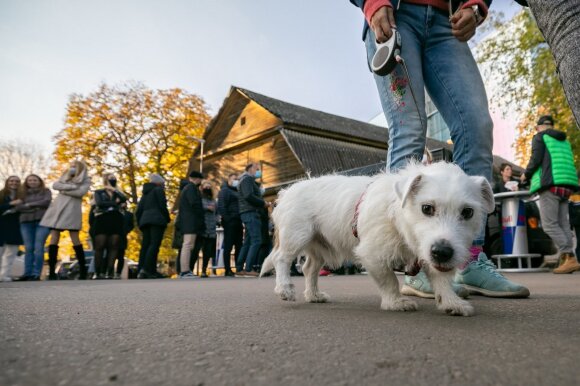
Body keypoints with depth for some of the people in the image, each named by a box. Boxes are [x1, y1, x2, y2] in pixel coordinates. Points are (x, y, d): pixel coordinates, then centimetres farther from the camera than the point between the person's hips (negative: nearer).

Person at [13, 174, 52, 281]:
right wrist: (35, 208, -8)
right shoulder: (23, 193, 18)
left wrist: (29, 205, 2)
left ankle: (36, 274, -12)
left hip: (42, 221, -3)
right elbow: (18, 207, 4)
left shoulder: (46, 191, 13)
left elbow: (47, 202, -4)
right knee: (28, 248, -2)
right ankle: (27, 273, -2)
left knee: (38, 247, -11)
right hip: (26, 222, 3)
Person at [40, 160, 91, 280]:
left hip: (71, 210, -4)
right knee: (54, 239, -2)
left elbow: (81, 192, -10)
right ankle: (51, 271, -1)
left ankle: (83, 269, 1)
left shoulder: (86, 180, 8)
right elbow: (55, 185, 3)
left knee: (75, 239, -5)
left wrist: (64, 190, -4)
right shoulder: (64, 178, 22)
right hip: (57, 209, 4)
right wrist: (71, 186, -8)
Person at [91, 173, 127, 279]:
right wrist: (114, 203, 1)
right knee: (100, 247, -8)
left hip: (116, 220, 2)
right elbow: (99, 203, -3)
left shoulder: (117, 193, 24)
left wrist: (113, 189, 5)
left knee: (114, 247, -8)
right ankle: (97, 273, -5)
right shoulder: (98, 192, 16)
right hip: (102, 219, -2)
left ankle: (109, 273, -11)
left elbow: (124, 199, 1)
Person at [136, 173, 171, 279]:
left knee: (145, 246, 4)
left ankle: (141, 271, -2)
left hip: (144, 220, 7)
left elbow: (138, 211, 20)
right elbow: (162, 206, -6)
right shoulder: (158, 190, 6)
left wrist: (140, 224, 21)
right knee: (154, 245, -14)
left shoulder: (145, 193, 26)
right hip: (157, 220, -7)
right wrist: (167, 219, 3)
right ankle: (147, 269, -26)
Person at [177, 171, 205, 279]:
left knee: (187, 246, 12)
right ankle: (185, 272, -18)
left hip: (186, 221, 11)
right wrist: (202, 218, -9)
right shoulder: (191, 188, -7)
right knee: (187, 246, -14)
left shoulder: (186, 188, 25)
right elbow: (195, 203, -18)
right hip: (191, 221, -11)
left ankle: (185, 270, 14)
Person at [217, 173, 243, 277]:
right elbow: (221, 206, -9)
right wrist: (226, 219, -17)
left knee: (239, 246, 6)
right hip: (230, 221, -8)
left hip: (238, 222, 8)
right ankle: (228, 270, -5)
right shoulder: (225, 191, 1)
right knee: (228, 246, -6)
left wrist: (241, 220, 12)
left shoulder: (237, 192, 24)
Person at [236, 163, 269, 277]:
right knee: (256, 241, -14)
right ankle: (249, 269, -15)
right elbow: (248, 196, -18)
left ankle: (239, 269, 12)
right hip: (250, 213, -10)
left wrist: (262, 203, 4)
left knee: (248, 242, 10)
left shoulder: (249, 180, 27)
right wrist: (263, 203, -10)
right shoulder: (247, 179, -4)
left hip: (250, 213, 10)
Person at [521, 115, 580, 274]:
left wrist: (526, 174, 7)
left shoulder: (539, 137, 4)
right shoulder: (564, 141, 25)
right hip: (566, 185, 8)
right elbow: (567, 165, 25)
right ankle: (566, 260, -4)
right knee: (562, 224, 4)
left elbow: (536, 159, -9)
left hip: (550, 184, -8)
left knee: (549, 224, -10)